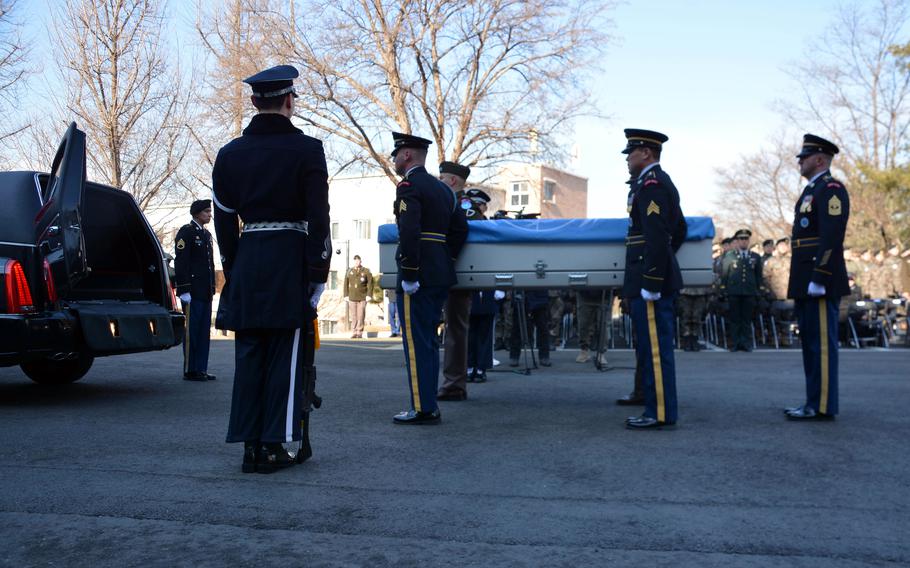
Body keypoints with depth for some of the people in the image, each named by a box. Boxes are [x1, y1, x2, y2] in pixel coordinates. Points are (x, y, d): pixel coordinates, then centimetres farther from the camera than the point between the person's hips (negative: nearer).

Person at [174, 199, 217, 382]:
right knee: (192, 331, -5)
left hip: (205, 292, 8)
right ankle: (190, 370, 1)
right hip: (193, 292, -8)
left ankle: (201, 369, 14)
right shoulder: (186, 232, -7)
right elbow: (180, 262, -13)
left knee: (204, 331, 9)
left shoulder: (207, 234, 19)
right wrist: (184, 290, -18)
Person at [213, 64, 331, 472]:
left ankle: (250, 445, 13)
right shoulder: (306, 149, -4)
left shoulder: (230, 153, 9)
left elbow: (224, 220, 11)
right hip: (291, 262, -4)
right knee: (285, 355, 2)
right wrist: (318, 275, -4)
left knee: (249, 354, 9)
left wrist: (232, 271, 17)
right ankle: (273, 446, 4)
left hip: (247, 262, 4)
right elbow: (318, 219, -8)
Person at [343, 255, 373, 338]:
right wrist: (346, 295, 7)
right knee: (353, 316, 0)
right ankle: (354, 332, 3)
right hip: (352, 297, 2)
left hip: (362, 297, -2)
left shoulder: (366, 271, 4)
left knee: (361, 315, -5)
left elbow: (370, 284, 1)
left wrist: (368, 295, -7)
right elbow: (346, 284, 14)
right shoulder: (349, 272, 13)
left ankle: (360, 332, 0)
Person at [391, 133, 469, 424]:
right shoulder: (442, 188, 18)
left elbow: (409, 232, -20)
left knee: (416, 343, -4)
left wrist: (408, 275, -19)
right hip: (441, 277, 9)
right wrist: (446, 260, 16)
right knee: (428, 341, 14)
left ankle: (422, 409, -2)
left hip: (418, 279, -9)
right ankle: (429, 405, 20)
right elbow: (461, 228, 17)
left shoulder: (408, 186, -9)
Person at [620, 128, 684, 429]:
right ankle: (658, 408, 18)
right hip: (657, 278, 11)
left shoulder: (650, 184, -13)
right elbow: (678, 227, 27)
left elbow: (656, 237, -22)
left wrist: (650, 283, -22)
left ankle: (660, 413, -1)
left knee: (654, 348, -6)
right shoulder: (662, 182, 19)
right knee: (653, 348, 12)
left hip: (649, 280, -11)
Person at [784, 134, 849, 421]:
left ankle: (823, 406, -3)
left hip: (820, 281, -10)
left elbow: (832, 238, -19)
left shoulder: (831, 189, -10)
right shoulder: (811, 191, 21)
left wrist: (818, 279, -23)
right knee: (810, 342, 12)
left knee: (821, 343, -7)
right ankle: (814, 402, 18)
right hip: (806, 283, 10)